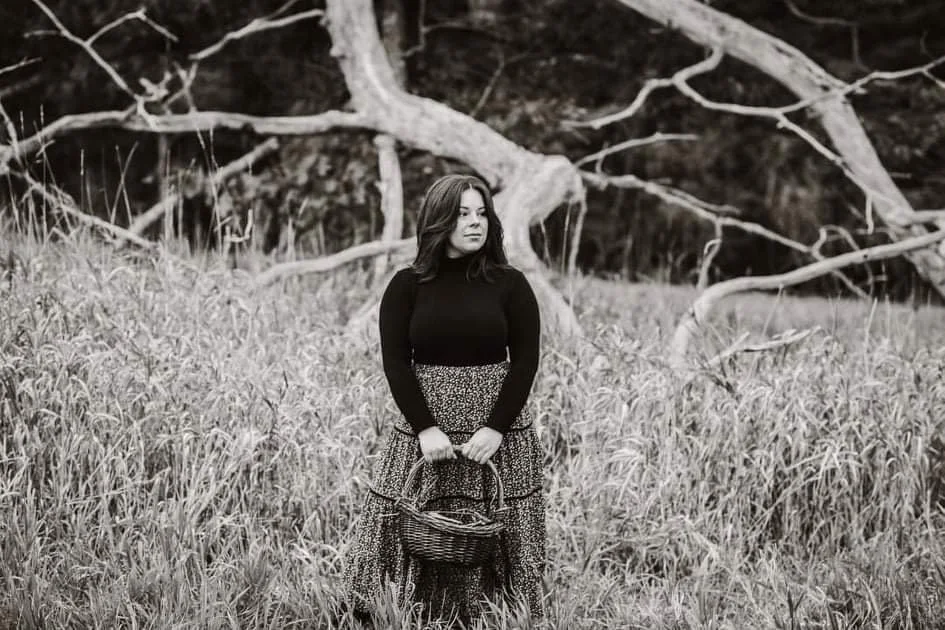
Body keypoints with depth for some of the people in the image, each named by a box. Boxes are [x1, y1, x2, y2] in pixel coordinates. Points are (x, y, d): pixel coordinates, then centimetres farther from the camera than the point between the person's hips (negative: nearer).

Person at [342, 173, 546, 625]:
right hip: (425, 426, 0)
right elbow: (395, 361, -2)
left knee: (496, 539, 1)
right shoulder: (407, 286, 1)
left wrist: (495, 428, -12)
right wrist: (425, 428, -12)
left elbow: (525, 360, -2)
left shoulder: (509, 284, 1)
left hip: (497, 428, 0)